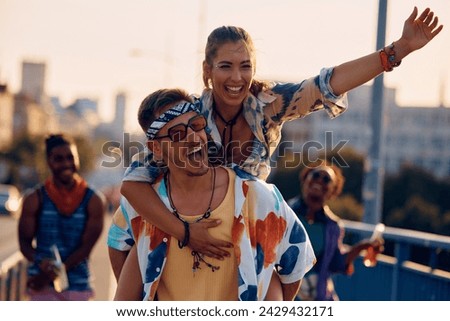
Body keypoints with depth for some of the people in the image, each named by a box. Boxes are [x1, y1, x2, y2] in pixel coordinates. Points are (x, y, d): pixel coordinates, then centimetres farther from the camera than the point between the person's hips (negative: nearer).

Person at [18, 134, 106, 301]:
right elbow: (25, 241, 1)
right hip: (42, 286, -1)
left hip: (77, 285, 1)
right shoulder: (35, 199, 0)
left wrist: (55, 273, -14)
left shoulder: (93, 201, 0)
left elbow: (86, 246, -4)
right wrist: (41, 264, -21)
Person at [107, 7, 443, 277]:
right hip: (159, 232, -3)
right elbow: (133, 183, -33)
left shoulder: (269, 104, -18)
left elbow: (330, 83, -27)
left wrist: (399, 49, -38)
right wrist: (186, 233, -43)